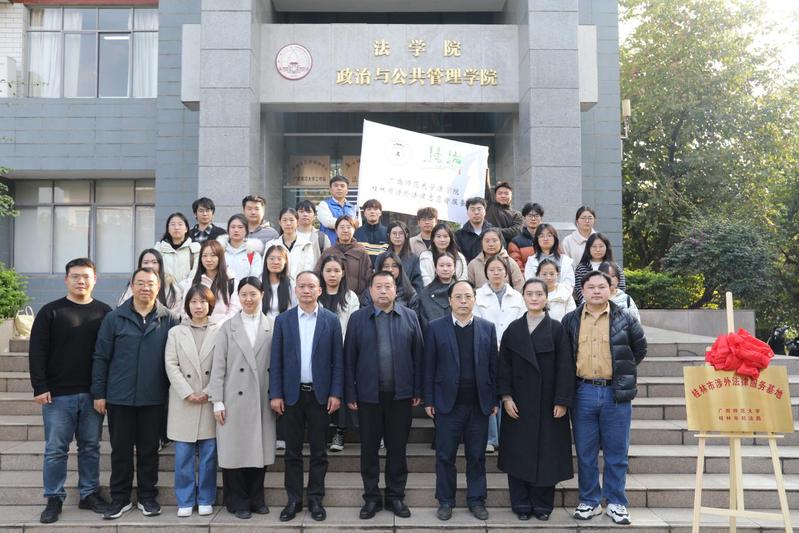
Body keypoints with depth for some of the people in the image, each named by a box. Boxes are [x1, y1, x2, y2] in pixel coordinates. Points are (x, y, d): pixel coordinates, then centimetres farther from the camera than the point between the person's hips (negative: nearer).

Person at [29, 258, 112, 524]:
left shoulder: (104, 312, 5)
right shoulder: (50, 311, 1)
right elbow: (37, 352, -2)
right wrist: (40, 387, -9)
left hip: (92, 394, 2)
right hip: (57, 394, -2)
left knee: (91, 447, 10)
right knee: (55, 449, 4)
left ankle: (90, 494, 21)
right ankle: (54, 499, 16)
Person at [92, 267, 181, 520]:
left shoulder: (169, 320, 1)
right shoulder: (114, 318, 1)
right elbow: (101, 357, 2)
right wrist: (98, 393, -1)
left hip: (153, 398, 0)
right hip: (119, 397, 0)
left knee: (149, 449, 10)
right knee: (121, 449, 9)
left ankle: (147, 497, 23)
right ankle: (120, 498, 22)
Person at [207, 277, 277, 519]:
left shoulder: (273, 327, 5)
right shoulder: (227, 328, 4)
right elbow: (218, 367, 1)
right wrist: (217, 402, -4)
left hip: (262, 400, 1)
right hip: (235, 399, -1)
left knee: (259, 449, 8)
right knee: (235, 450, 4)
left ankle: (256, 498, 23)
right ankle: (238, 501, 18)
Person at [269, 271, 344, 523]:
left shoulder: (331, 320, 1)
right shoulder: (283, 320, 3)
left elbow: (338, 360, 0)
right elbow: (276, 360, 1)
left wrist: (336, 393, -6)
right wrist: (275, 394, -4)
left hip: (321, 394, -1)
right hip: (292, 394, 1)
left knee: (319, 451, 6)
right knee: (293, 451, 8)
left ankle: (315, 499, 17)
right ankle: (294, 499, 18)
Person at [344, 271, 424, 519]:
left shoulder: (410, 317, 3)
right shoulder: (358, 318, 2)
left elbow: (418, 356, 3)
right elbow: (349, 359, 1)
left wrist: (418, 390, 0)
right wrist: (350, 394, -3)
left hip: (401, 394, 0)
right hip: (368, 394, 0)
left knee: (397, 448, 9)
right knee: (369, 448, 8)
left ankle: (396, 496, 22)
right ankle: (371, 497, 21)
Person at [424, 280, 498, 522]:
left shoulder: (487, 328, 5)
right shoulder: (435, 328, -1)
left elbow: (493, 366, 6)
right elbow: (429, 367, 0)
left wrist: (494, 400, 3)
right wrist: (429, 401, -2)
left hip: (479, 404, 2)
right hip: (447, 403, -1)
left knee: (477, 456, 10)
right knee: (445, 456, 6)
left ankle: (476, 500, 23)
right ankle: (445, 501, 20)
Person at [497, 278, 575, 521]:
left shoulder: (557, 329, -1)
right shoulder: (513, 330, 4)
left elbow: (565, 367, -5)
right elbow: (504, 365, 3)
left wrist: (562, 401, -10)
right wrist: (506, 397, -6)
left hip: (548, 403, -1)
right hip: (519, 402, 1)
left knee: (547, 453, 5)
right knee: (519, 453, 4)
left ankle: (542, 504, 18)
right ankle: (521, 504, 15)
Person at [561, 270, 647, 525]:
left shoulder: (624, 319, 2)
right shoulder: (570, 320, 5)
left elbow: (640, 347, 14)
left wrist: (624, 370, 10)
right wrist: (571, 377, 7)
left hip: (616, 392, -1)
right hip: (583, 392, 1)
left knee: (616, 452, 6)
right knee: (585, 452, 7)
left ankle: (616, 502, 18)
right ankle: (589, 501, 19)